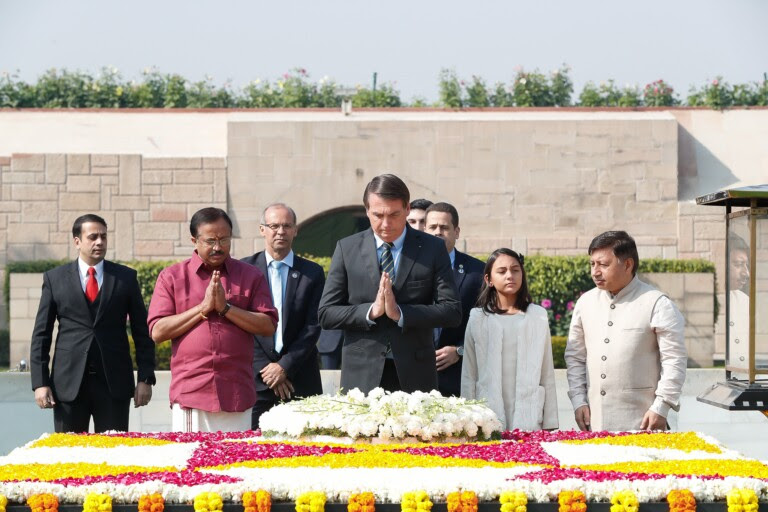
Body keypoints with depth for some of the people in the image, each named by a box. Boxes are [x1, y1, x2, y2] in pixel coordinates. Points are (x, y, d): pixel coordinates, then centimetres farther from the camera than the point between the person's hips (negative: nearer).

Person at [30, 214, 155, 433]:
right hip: (69, 381, 0)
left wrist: (146, 378, 1)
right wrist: (40, 382, -2)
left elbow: (142, 332, 8)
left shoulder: (126, 277, 7)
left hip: (114, 382, 0)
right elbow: (41, 334, 6)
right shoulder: (54, 278, 7)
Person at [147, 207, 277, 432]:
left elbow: (268, 326, 2)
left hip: (237, 395, 1)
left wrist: (226, 308, -8)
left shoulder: (251, 276, 10)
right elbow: (157, 331, -1)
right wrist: (203, 308, -7)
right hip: (189, 394, -1)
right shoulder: (171, 277, 8)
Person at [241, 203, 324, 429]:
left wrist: (285, 366, -8)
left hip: (300, 380, 1)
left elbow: (313, 326, 1)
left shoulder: (312, 273, 7)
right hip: (256, 378, -1)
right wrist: (266, 369, -6)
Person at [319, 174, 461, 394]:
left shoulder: (433, 249, 3)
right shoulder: (347, 248, 5)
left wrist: (400, 312, -14)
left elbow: (452, 311, -3)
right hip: (362, 376, 0)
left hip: (414, 376, 0)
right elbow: (326, 314, 2)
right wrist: (370, 311, -13)